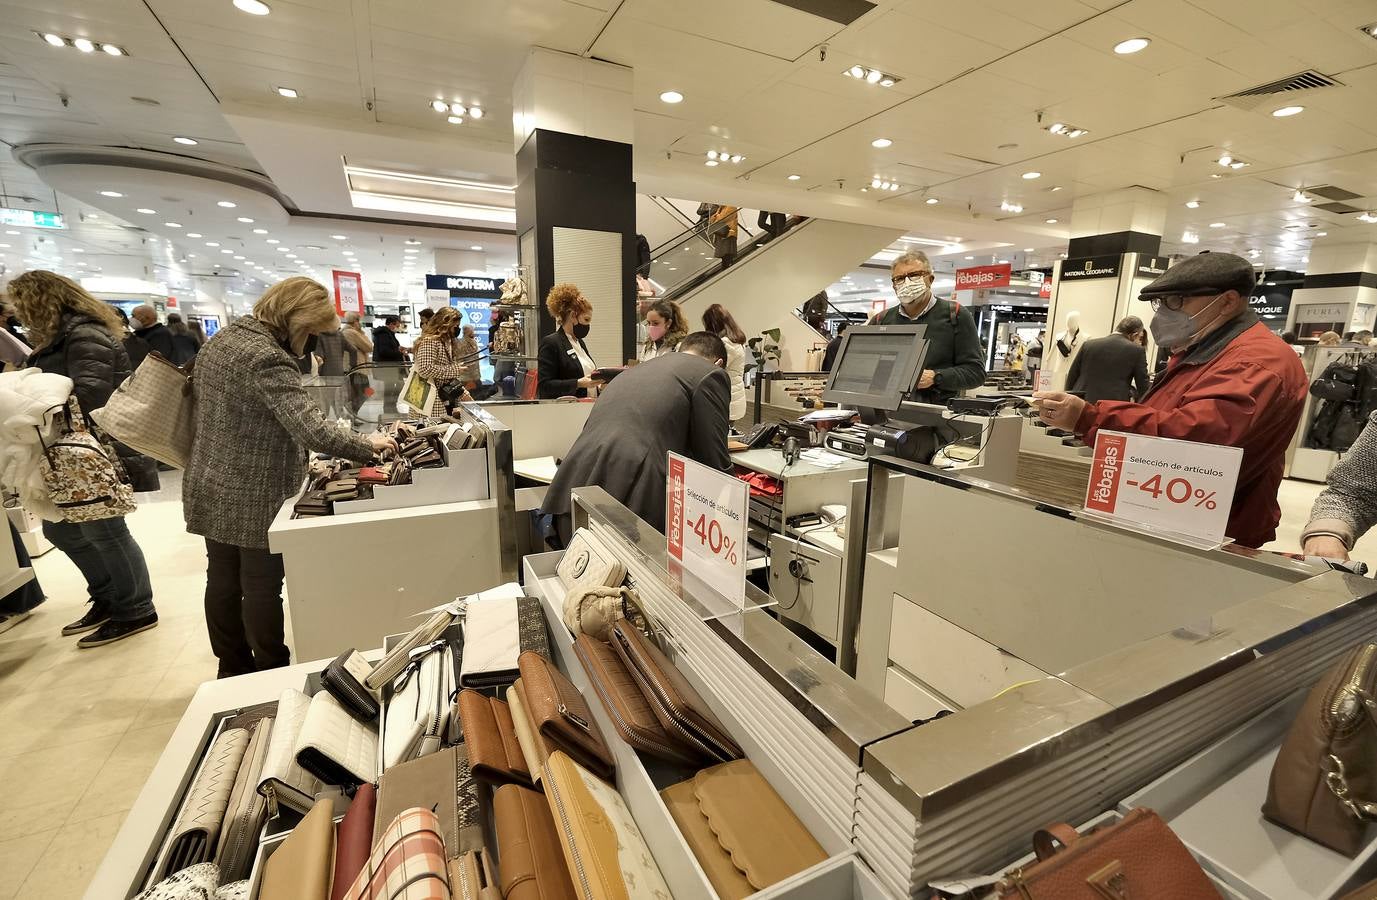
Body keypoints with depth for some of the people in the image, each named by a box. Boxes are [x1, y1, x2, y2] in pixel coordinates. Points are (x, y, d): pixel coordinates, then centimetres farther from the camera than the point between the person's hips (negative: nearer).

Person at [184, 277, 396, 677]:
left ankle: (232, 671, 33)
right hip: (253, 497, -9)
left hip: (211, 488, 9)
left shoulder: (222, 338, 7)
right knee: (262, 587, 5)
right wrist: (368, 445, -20)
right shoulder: (268, 357, -25)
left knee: (223, 581, 17)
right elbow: (314, 431, -32)